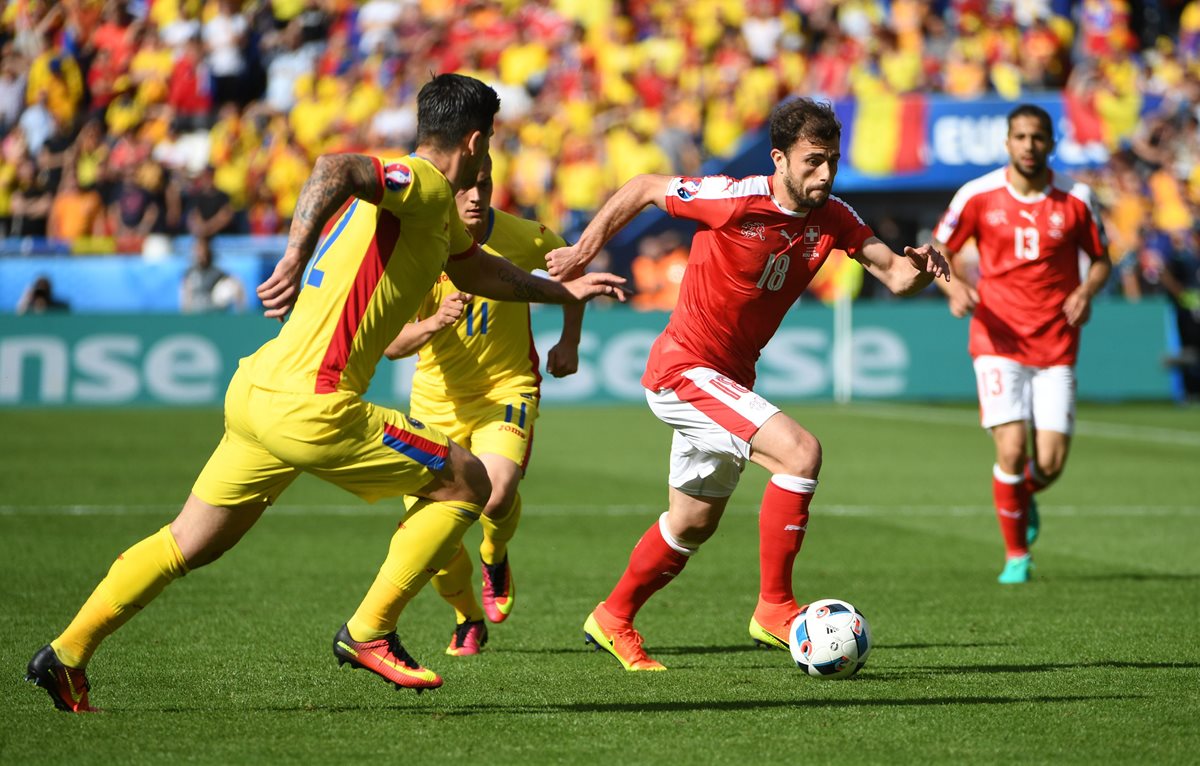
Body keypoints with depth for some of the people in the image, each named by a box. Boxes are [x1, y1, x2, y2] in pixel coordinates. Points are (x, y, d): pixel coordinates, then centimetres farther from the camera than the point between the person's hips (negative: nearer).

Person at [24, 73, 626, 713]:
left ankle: (66, 655, 15)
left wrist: (562, 292, 47)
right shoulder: (424, 185, -9)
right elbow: (335, 168, -29)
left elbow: (475, 270, 41)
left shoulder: (435, 207, 21)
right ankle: (367, 632, 3)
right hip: (310, 406, -10)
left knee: (186, 545, 17)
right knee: (467, 484, 2)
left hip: (256, 394, 10)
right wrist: (297, 254, -39)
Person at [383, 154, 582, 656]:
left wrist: (569, 341, 5)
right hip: (437, 402, 1)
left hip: (507, 390, -1)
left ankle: (495, 559, 7)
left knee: (497, 493, -30)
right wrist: (434, 324, -39)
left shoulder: (525, 238, -11)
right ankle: (468, 620, 27)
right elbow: (391, 345, -19)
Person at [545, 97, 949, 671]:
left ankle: (613, 620, 40)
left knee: (693, 524, 20)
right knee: (800, 451, -24)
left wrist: (918, 269, -28)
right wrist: (583, 252, -4)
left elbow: (893, 274, -5)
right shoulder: (734, 201, -20)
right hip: (684, 369, -8)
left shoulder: (832, 218, -3)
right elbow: (644, 188, -7)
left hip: (730, 378, 8)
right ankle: (774, 608, -17)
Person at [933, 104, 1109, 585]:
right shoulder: (978, 196, -3)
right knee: (1011, 451, -15)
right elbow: (940, 252, 6)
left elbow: (1101, 259, 11)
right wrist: (955, 286, -14)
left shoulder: (1076, 199, 0)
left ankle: (1024, 499, 33)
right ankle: (1016, 555, 6)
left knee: (1051, 463, -5)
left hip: (1056, 347, 1)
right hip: (999, 341, -1)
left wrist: (1087, 290, -10)